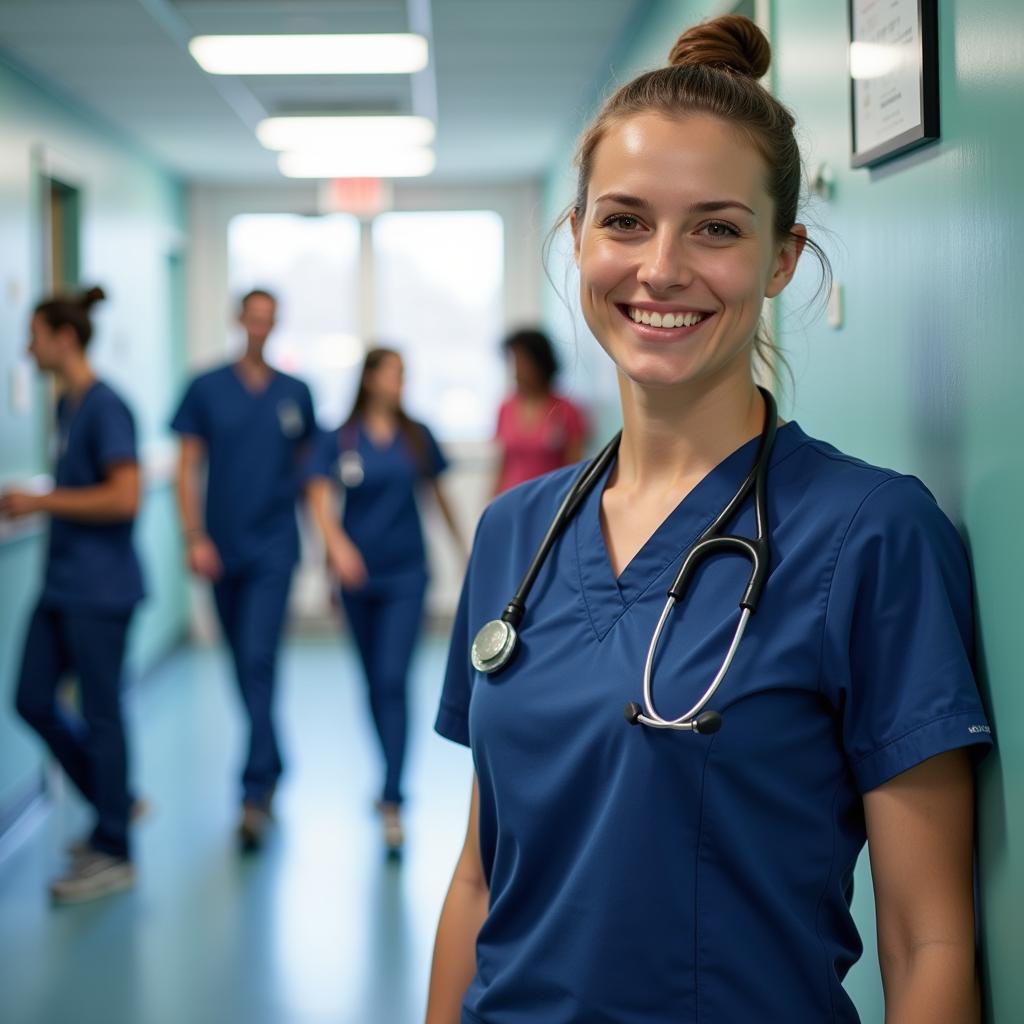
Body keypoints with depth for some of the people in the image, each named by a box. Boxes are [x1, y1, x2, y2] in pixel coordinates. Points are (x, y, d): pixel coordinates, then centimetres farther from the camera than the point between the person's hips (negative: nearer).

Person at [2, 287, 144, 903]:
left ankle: (114, 855, 12)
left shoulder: (106, 407, -15)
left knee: (100, 714, 0)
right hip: (62, 584, 9)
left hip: (100, 588, -9)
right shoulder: (66, 405, 11)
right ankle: (115, 803, 28)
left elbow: (124, 498, -23)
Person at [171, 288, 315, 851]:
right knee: (244, 667, 13)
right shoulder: (206, 389, 2)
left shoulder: (295, 394, 4)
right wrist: (195, 538, -9)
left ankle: (256, 793, -12)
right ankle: (273, 765, 33)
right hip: (221, 548, 2)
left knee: (259, 663, -13)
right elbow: (187, 468, 0)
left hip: (274, 548, -2)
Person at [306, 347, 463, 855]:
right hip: (358, 575, 1)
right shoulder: (339, 438, -2)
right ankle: (392, 777, 34)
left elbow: (438, 492, 12)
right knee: (374, 684, 13)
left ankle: (392, 800, -13)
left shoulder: (416, 436, 2)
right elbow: (319, 496, -12)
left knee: (393, 681, -11)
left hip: (406, 572, -1)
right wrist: (337, 545, -29)